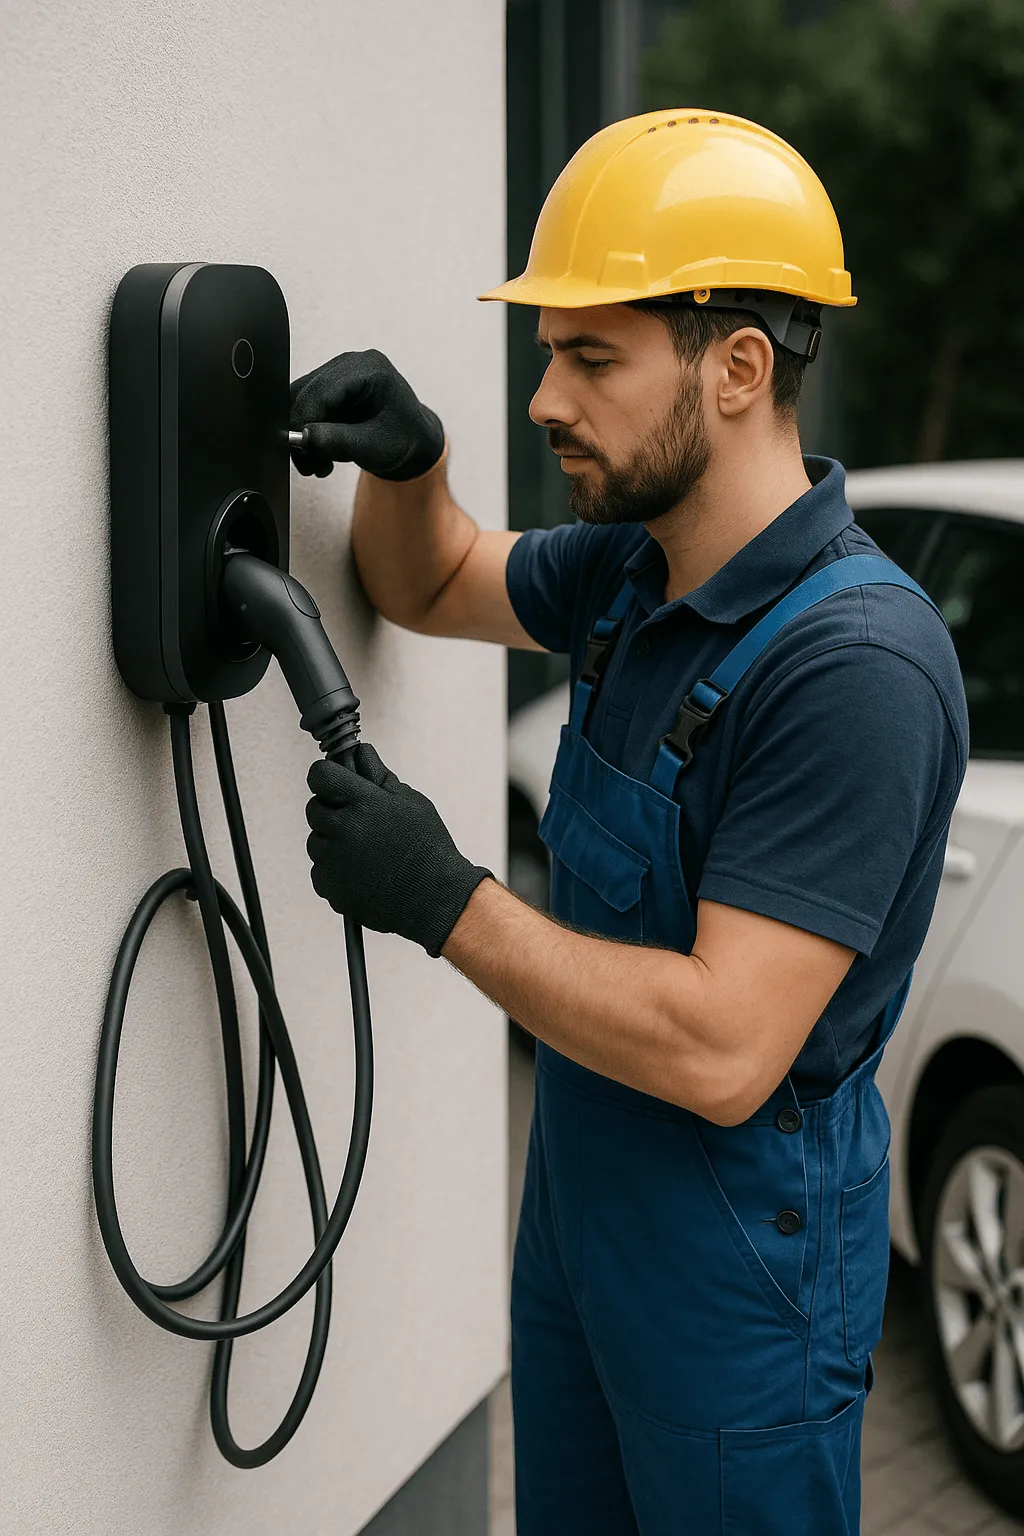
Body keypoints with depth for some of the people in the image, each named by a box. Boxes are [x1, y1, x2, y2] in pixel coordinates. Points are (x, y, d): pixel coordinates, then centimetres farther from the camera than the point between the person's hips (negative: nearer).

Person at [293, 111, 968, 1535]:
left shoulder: (856, 660, -28)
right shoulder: (637, 564, 0)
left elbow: (719, 1051, -32)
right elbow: (433, 585, 20)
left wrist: (446, 902, -24)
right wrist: (405, 460, -2)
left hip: (739, 1247, -8)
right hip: (580, 1192, 8)